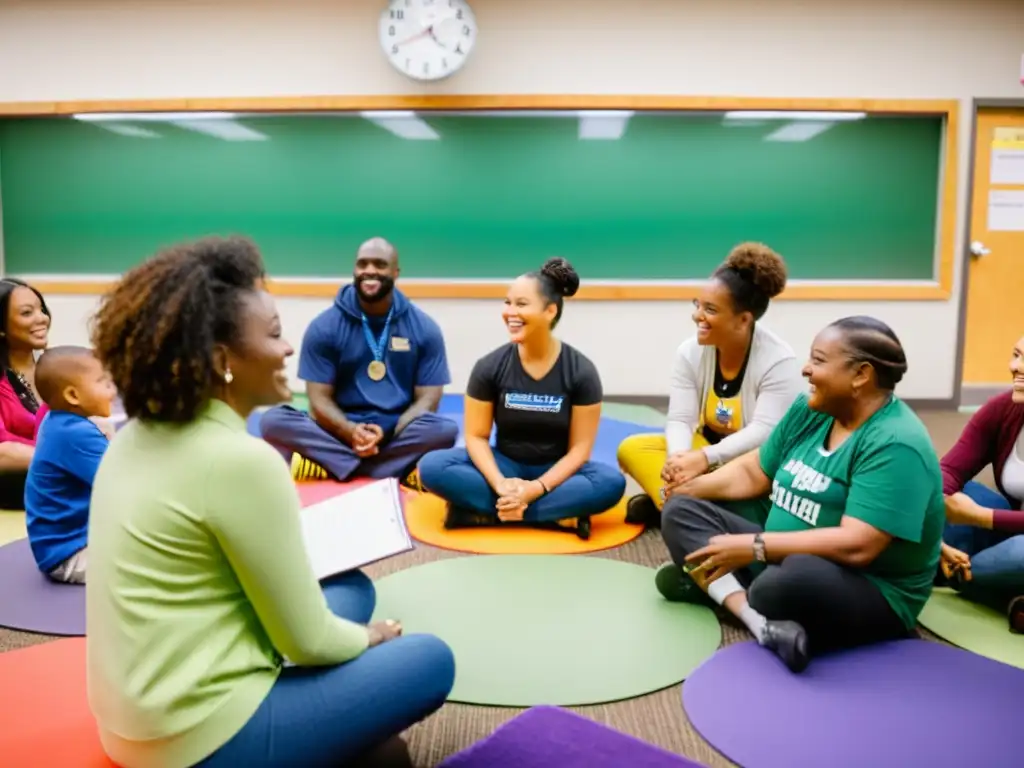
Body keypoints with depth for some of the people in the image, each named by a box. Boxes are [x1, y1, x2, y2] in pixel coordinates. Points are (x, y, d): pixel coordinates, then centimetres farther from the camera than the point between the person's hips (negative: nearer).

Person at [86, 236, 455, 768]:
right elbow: (308, 642, -16)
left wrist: (290, 558, 21)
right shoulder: (242, 459, -24)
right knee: (430, 660, 5)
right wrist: (368, 637, 4)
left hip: (138, 716, 8)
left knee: (352, 585, 18)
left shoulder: (138, 436, 2)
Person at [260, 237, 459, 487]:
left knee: (446, 430, -31)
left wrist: (389, 434, -20)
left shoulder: (424, 328, 3)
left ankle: (331, 464, -27)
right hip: (341, 433, 1)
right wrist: (351, 432, -24)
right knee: (273, 421, -26)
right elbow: (320, 399, -3)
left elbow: (427, 400, -1)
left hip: (398, 435, 0)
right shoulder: (324, 327, 1)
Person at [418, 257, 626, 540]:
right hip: (505, 466, 1)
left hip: (555, 472, -1)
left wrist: (536, 488, -24)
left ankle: (482, 512, -27)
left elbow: (580, 447, -11)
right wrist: (500, 485, -23)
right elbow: (476, 436, -5)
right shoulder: (489, 366, -7)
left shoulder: (581, 371, -11)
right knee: (432, 466, -24)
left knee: (611, 482, -32)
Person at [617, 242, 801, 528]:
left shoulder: (779, 360, -18)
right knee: (632, 448, -14)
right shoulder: (690, 352, -5)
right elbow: (680, 419, -10)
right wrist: (680, 456, -33)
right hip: (703, 451, 5)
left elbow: (764, 432, -25)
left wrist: (705, 459, -36)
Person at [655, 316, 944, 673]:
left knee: (794, 577, -43)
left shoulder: (895, 445, -22)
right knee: (682, 511, -2)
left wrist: (754, 548, -28)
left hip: (869, 597, -9)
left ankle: (712, 584, -11)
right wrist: (686, 487, 1)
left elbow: (856, 546, -30)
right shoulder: (810, 410, 4)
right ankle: (760, 622, -23)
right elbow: (752, 472, 12)